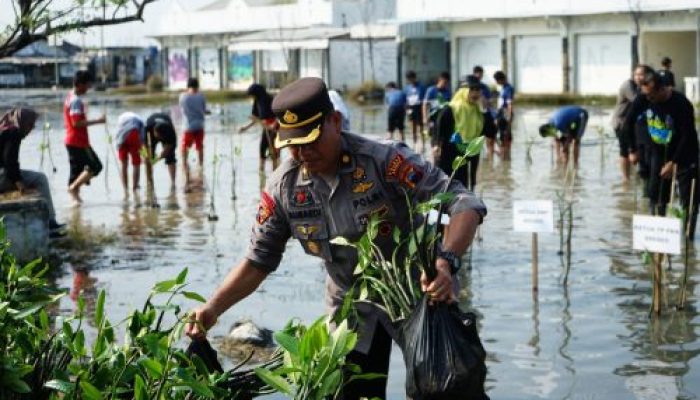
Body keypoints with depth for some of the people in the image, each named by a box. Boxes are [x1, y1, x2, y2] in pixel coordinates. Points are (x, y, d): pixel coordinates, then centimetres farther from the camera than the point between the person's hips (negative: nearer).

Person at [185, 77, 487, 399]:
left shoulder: (385, 161, -25)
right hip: (352, 308, 3)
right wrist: (213, 309, -16)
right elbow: (258, 261, -2)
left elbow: (464, 203, -29)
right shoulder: (284, 186, -11)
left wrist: (446, 262, -46)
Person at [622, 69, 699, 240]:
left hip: (684, 154, -5)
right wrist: (633, 150, 4)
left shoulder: (681, 104, -27)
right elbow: (628, 123, 2)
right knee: (656, 195, 6)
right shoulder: (643, 100, -13)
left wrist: (673, 162, -25)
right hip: (657, 151, 5)